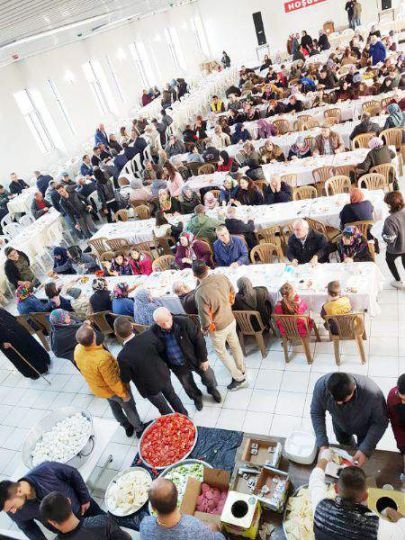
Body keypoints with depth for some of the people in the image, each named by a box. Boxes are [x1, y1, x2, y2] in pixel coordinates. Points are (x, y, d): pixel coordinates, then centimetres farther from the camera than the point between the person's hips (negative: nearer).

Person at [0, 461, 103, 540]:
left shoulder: (46, 470, -40)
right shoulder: (14, 511, -29)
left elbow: (73, 474, -20)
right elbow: (26, 526, -5)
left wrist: (85, 498, -9)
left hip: (83, 505, 0)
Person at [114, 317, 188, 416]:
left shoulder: (123, 356, -34)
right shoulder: (149, 334, -27)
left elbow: (126, 379, -18)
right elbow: (162, 349, -9)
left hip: (149, 386, -4)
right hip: (163, 374, 4)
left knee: (163, 408, 25)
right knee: (172, 396, 32)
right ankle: (184, 416, 54)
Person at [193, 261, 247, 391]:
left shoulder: (200, 293, -34)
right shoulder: (222, 277, -16)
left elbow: (205, 318, -26)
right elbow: (232, 293, 3)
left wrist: (204, 329, -4)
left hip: (218, 327, -6)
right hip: (231, 320, 6)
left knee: (221, 352, 20)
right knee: (235, 345, 28)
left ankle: (239, 378, 31)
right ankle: (241, 368, 52)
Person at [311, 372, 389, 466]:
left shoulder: (372, 394, -45)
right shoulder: (322, 385, -39)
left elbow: (380, 423, -27)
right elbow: (316, 413, -22)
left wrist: (365, 450, -32)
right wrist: (323, 444, -28)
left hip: (365, 428, -2)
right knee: (344, 443, 32)